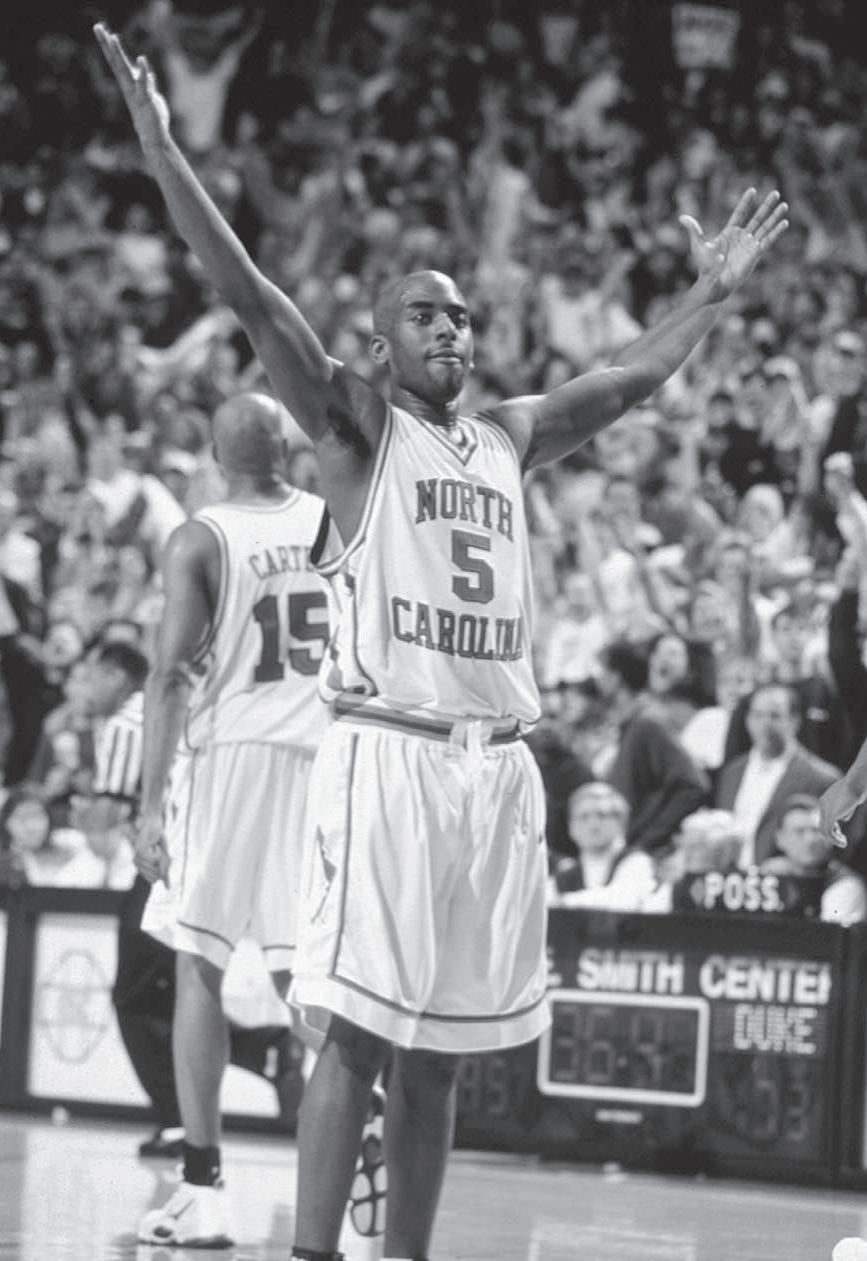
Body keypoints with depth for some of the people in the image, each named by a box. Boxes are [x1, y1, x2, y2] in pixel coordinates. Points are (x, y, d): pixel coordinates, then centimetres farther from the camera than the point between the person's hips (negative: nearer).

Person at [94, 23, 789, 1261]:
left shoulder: (510, 434, 18)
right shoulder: (355, 424, 2)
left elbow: (631, 376, 30)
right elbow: (252, 298, -8)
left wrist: (713, 290, 34)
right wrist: (163, 151, -16)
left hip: (497, 765, 6)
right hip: (388, 753, -6)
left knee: (439, 1049, 8)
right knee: (355, 1031, -10)